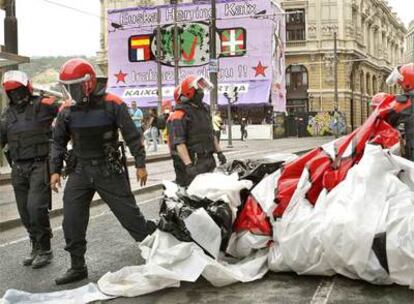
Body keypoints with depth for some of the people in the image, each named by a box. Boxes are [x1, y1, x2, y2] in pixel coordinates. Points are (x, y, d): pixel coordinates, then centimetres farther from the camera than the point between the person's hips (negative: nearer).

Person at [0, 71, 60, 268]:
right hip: (18, 168, 6)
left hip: (40, 165, -6)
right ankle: (36, 247, 26)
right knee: (25, 213, 10)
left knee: (36, 208, -14)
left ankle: (45, 250, 2)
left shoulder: (42, 105, -6)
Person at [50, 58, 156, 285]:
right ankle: (77, 267, 14)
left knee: (129, 214, 0)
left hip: (109, 170, -4)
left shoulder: (112, 105, -9)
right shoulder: (67, 111, 2)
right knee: (72, 220, 1)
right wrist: (55, 170, 7)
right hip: (80, 171, 4)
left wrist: (140, 165, -7)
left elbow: (132, 136, -6)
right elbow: (58, 142, 13)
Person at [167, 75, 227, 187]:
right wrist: (188, 165, -27)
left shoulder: (204, 109, 16)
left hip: (207, 160, 8)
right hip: (192, 162, -8)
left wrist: (219, 152, 18)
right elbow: (178, 143, -19)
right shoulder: (180, 114, -12)